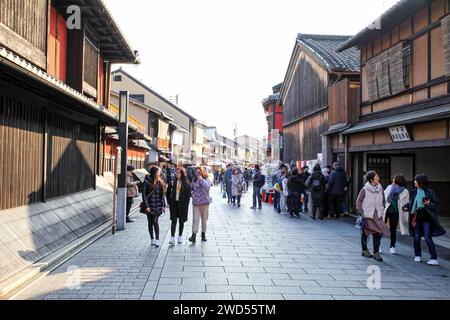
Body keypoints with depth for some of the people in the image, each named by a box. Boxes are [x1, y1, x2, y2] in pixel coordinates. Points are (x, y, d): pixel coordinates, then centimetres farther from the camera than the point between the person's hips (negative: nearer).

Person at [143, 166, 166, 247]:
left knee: (155, 221, -10)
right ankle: (152, 239, 20)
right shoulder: (147, 182, -6)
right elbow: (144, 194, -6)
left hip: (157, 205, 1)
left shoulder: (160, 182, 6)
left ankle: (157, 239, -11)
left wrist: (163, 205, 4)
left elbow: (162, 194, 10)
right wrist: (146, 206, -11)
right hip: (149, 206, -1)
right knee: (150, 222, 9)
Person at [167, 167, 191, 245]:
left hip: (182, 204, -1)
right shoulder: (172, 182, 2)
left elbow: (188, 195, -3)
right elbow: (168, 193, 9)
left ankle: (180, 237, 23)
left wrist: (185, 205, -10)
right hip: (174, 204, 1)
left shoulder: (186, 184, -3)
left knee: (181, 221, 10)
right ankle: (172, 238, -5)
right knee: (174, 221, -2)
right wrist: (169, 202, 2)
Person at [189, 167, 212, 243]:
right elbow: (191, 188, 23)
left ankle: (203, 234, 23)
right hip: (196, 202, 2)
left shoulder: (206, 180, -2)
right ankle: (194, 236, -11)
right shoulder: (194, 180, 9)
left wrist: (201, 179, -18)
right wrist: (192, 193, 4)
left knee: (204, 219, 9)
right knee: (195, 219, -7)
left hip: (205, 202, -2)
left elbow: (207, 187, -22)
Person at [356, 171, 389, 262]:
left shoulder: (380, 188, 3)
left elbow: (383, 201, 14)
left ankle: (376, 253, 3)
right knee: (365, 233, 8)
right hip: (367, 215, -3)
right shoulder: (365, 190, -10)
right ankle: (364, 250, 25)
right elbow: (358, 201, -4)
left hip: (378, 216, 3)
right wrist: (361, 212, -8)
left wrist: (382, 210, 7)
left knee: (378, 233, -5)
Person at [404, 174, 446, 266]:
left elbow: (436, 204, -6)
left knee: (427, 238, -9)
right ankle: (418, 255, 23)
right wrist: (406, 207, 0)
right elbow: (411, 203, 15)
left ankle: (434, 259, -1)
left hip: (426, 218, -5)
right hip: (416, 217, 5)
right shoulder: (415, 192, 5)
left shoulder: (429, 192, -9)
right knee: (416, 237, 8)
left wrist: (429, 204, -24)